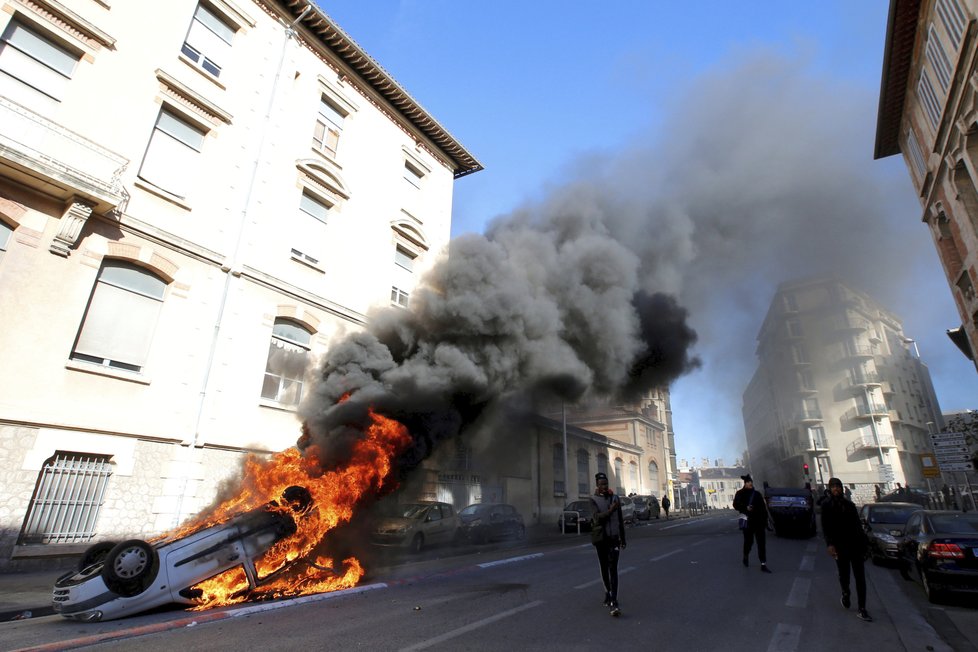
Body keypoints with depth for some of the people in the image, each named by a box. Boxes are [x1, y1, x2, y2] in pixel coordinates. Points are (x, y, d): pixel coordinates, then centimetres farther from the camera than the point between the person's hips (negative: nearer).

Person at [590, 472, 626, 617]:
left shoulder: (615, 498, 5)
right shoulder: (594, 500, -4)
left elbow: (620, 520, 11)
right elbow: (597, 518, -18)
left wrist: (623, 539, 14)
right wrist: (610, 510, -30)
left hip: (614, 538, 1)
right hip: (600, 538, -1)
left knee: (613, 569, -8)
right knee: (604, 568, 11)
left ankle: (614, 602, -12)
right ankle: (608, 593, 31)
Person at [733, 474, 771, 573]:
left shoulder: (757, 494, 10)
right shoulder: (740, 493, -1)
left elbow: (763, 508, 11)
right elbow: (736, 505, -8)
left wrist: (765, 520, 4)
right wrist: (745, 508, -24)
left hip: (759, 521, 3)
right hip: (748, 522, -3)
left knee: (762, 543, -2)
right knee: (748, 541, 8)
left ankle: (763, 565, 0)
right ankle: (746, 557, 34)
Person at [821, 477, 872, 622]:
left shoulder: (849, 504, 11)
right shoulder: (827, 506, 3)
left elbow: (858, 525, 13)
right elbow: (825, 527, -2)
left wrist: (864, 542, 5)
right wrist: (829, 544, -13)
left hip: (856, 545, 2)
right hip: (840, 547, -2)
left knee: (860, 577, -2)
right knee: (844, 575, 7)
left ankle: (862, 609, 0)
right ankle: (845, 595, 35)